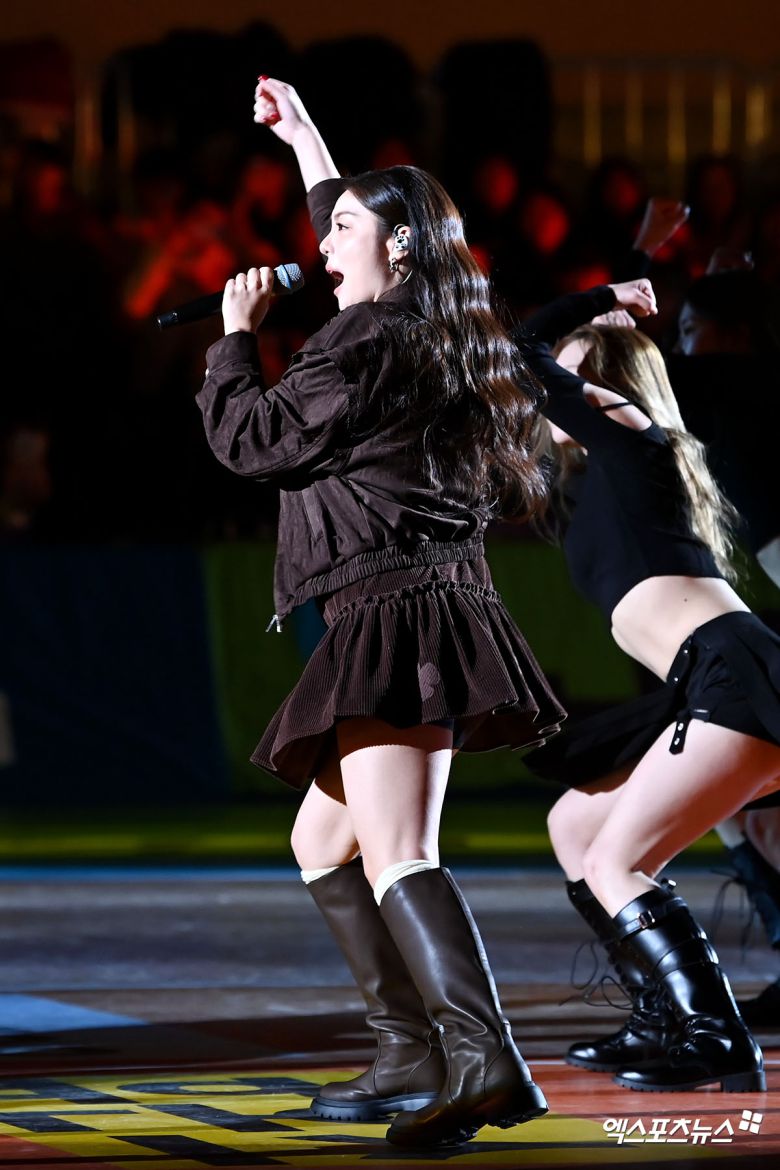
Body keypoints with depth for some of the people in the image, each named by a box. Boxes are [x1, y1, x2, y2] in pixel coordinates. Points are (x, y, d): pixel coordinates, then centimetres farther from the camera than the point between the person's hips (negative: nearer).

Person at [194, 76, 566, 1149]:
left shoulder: (367, 345, -11)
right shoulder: (421, 330, 18)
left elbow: (250, 438, -8)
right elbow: (346, 221, 37)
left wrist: (235, 335, 7)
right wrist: (301, 133, 45)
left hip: (402, 612, -10)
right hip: (406, 616, 10)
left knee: (396, 857, -21)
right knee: (323, 844, 19)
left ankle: (486, 1067, -34)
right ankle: (414, 1053, 17)